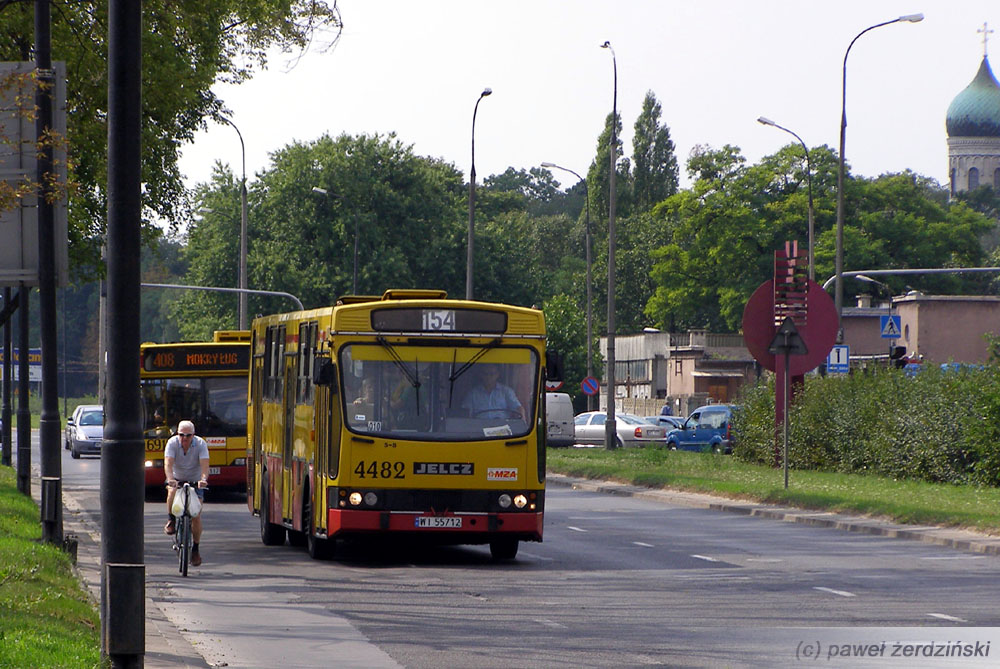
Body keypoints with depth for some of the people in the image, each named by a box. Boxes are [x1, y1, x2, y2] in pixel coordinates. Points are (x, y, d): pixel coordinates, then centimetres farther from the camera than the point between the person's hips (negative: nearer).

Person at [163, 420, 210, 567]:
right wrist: (170, 479, -48)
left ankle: (195, 549, 5)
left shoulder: (201, 444, -18)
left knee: (196, 516, -10)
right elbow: (168, 463, -29)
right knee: (172, 491, -36)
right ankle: (171, 520, -12)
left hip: (195, 480, 0)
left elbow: (204, 465, -29)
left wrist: (203, 479, -49)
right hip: (177, 478, 0)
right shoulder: (172, 443, -17)